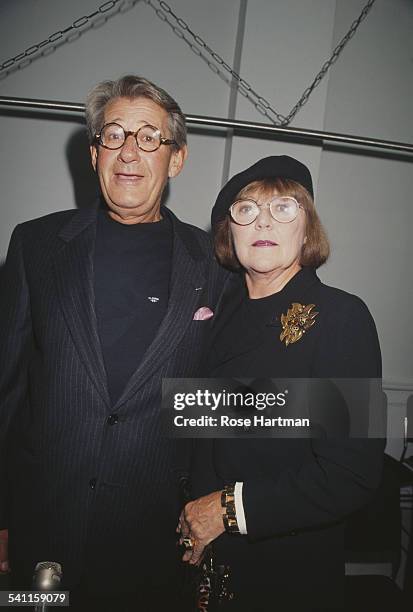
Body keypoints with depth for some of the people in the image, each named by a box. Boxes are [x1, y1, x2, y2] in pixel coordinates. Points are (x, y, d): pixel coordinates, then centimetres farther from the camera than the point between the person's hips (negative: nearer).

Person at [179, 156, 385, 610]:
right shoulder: (221, 304, -1)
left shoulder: (342, 316, -17)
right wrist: (190, 518, -2)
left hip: (288, 570, -4)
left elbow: (352, 475, -20)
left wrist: (232, 507, -18)